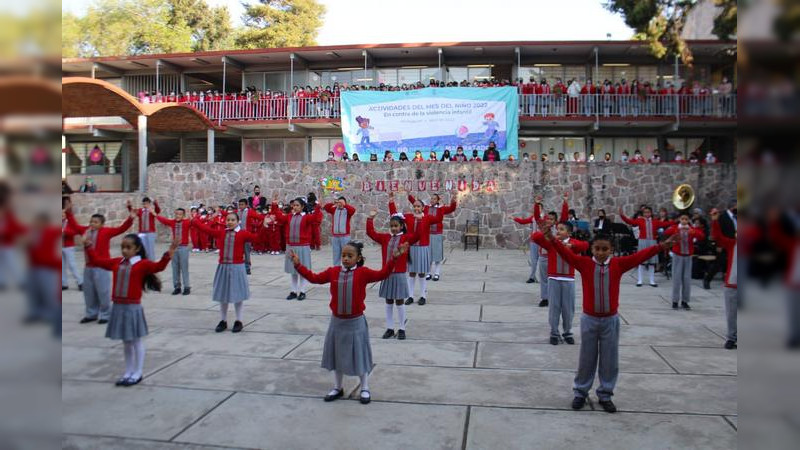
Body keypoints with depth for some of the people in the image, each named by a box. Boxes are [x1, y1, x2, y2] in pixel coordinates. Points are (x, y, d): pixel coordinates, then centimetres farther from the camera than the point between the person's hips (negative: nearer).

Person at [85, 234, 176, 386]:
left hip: (133, 307, -6)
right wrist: (90, 248, 16)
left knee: (136, 341, 5)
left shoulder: (142, 264, -9)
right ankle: (128, 372, 26)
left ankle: (137, 373, 15)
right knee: (126, 341, 15)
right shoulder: (116, 263, 9)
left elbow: (158, 266, -25)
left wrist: (168, 254, -38)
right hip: (118, 306, 6)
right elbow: (97, 261, 19)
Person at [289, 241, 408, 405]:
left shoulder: (363, 273, -10)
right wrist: (298, 265, 0)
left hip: (356, 322, -3)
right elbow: (314, 278, 5)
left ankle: (365, 389, 24)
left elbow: (382, 274, -16)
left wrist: (394, 258, -26)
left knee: (359, 355, 8)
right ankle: (337, 388, 32)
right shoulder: (333, 272, -1)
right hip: (337, 321, 3)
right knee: (337, 355, 15)